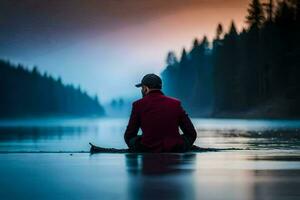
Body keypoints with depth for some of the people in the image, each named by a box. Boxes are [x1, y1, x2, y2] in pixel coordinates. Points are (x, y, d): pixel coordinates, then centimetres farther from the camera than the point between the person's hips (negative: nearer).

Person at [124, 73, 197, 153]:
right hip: (175, 151, 1)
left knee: (132, 139, 26)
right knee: (188, 137, 29)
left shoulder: (138, 105, 1)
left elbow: (128, 136, 9)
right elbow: (192, 134, 9)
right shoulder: (176, 103, 5)